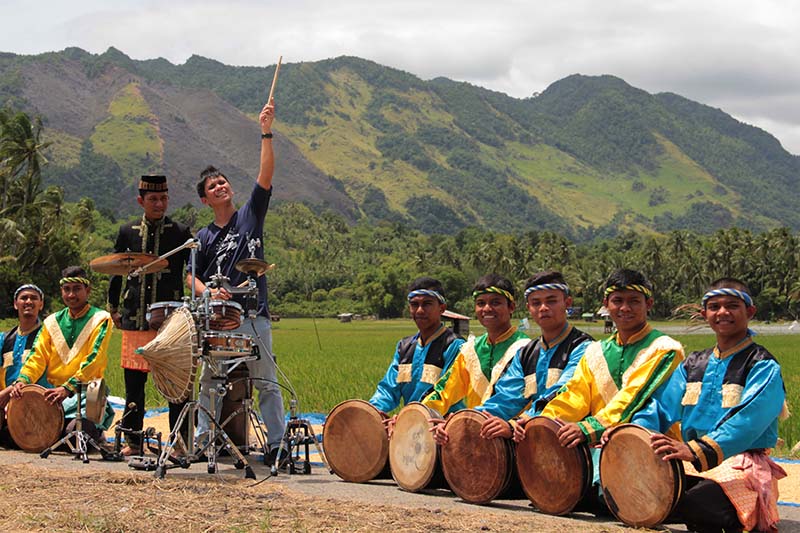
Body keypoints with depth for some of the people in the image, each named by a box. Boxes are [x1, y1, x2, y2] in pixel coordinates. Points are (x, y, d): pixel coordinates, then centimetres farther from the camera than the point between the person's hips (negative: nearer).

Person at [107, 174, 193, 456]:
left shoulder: (180, 233, 3)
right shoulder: (128, 232, 10)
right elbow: (116, 271, 18)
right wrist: (113, 307, 15)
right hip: (135, 318, 2)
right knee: (133, 382, 5)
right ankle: (133, 441, 14)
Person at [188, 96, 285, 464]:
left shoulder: (250, 215, 6)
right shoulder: (204, 237, 10)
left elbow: (266, 176, -4)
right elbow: (192, 276, 9)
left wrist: (266, 132, -11)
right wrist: (209, 292, -12)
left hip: (253, 316, -2)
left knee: (266, 382, -2)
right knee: (209, 381, 6)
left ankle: (276, 444, 1)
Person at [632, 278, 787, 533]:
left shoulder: (764, 366, -2)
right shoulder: (693, 364, 19)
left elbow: (748, 420, -18)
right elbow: (662, 406, 11)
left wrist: (698, 450, -32)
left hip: (742, 464, -5)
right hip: (692, 464, 5)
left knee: (696, 505, -34)